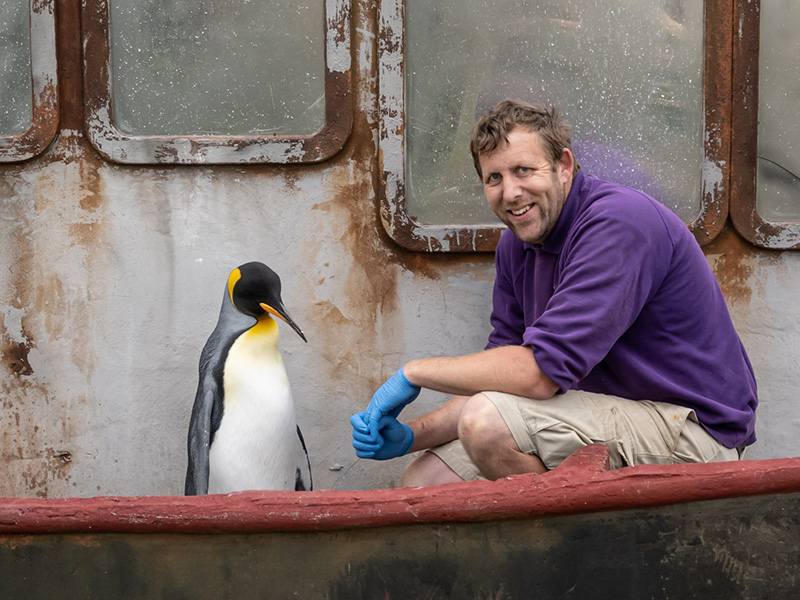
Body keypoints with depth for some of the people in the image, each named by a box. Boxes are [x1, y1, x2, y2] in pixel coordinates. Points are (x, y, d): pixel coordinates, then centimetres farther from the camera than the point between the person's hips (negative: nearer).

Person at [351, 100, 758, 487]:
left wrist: (415, 372, -15)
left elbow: (540, 373, -27)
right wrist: (411, 437, -8)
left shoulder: (618, 222, -21)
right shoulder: (515, 246, 8)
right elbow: (497, 381, 8)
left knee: (489, 422, -28)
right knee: (423, 481, 1)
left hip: (692, 429, -9)